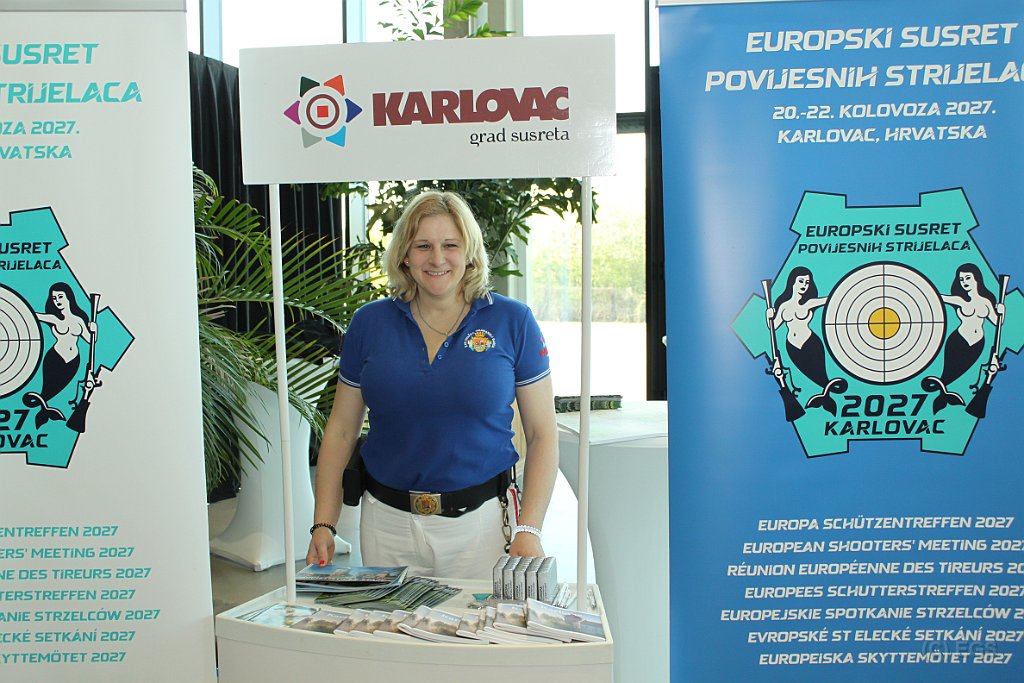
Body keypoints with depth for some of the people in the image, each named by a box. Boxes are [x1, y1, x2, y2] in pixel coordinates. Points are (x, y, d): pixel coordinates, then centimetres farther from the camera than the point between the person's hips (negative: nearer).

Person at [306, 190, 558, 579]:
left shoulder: (512, 322, -3)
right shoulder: (370, 323, 2)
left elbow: (541, 434, -2)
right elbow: (341, 430, 7)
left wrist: (529, 531, -10)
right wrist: (323, 525, 0)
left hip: (480, 523, -1)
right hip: (387, 523, 2)